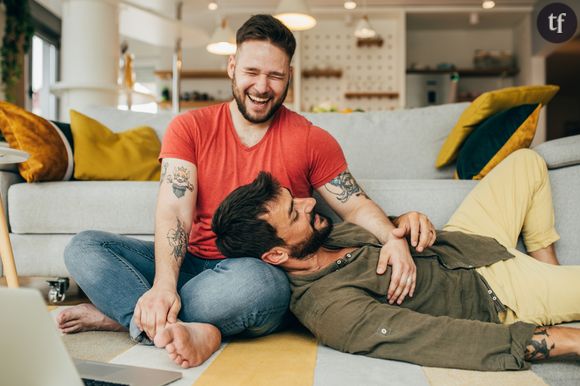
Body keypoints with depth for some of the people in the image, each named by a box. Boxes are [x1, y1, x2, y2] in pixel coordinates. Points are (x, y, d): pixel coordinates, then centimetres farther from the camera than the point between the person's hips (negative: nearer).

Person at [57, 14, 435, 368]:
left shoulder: (312, 141, 1)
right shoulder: (189, 128, 2)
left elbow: (356, 205, 0)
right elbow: (173, 211, -10)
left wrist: (393, 236, -24)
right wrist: (164, 284, -28)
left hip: (263, 271, -2)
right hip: (192, 263, 3)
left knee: (254, 281, -40)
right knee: (85, 247, -13)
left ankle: (125, 313, -21)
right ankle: (185, 330, -31)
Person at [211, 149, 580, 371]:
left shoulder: (317, 237, -12)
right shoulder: (331, 307, -36)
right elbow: (445, 338, -38)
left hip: (451, 246, 8)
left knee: (527, 161, 18)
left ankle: (550, 272, 27)